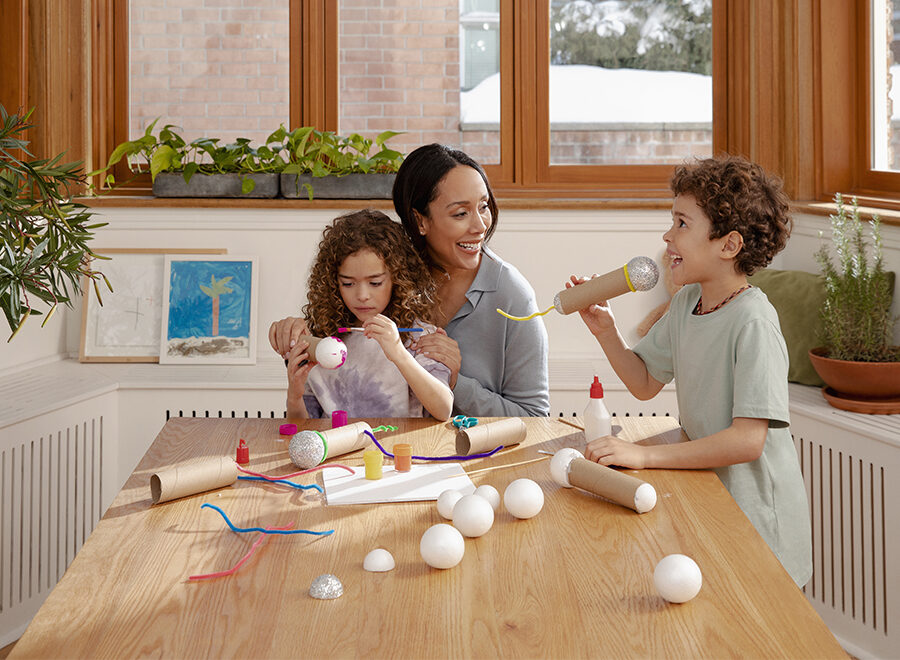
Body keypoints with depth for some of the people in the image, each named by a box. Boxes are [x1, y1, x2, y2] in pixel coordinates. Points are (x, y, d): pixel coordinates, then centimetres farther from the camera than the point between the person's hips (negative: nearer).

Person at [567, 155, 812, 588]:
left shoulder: (753, 322, -22)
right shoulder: (687, 302, 4)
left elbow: (748, 440, -28)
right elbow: (646, 383, 16)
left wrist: (644, 455, -29)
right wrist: (606, 332, 0)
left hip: (757, 526, -7)